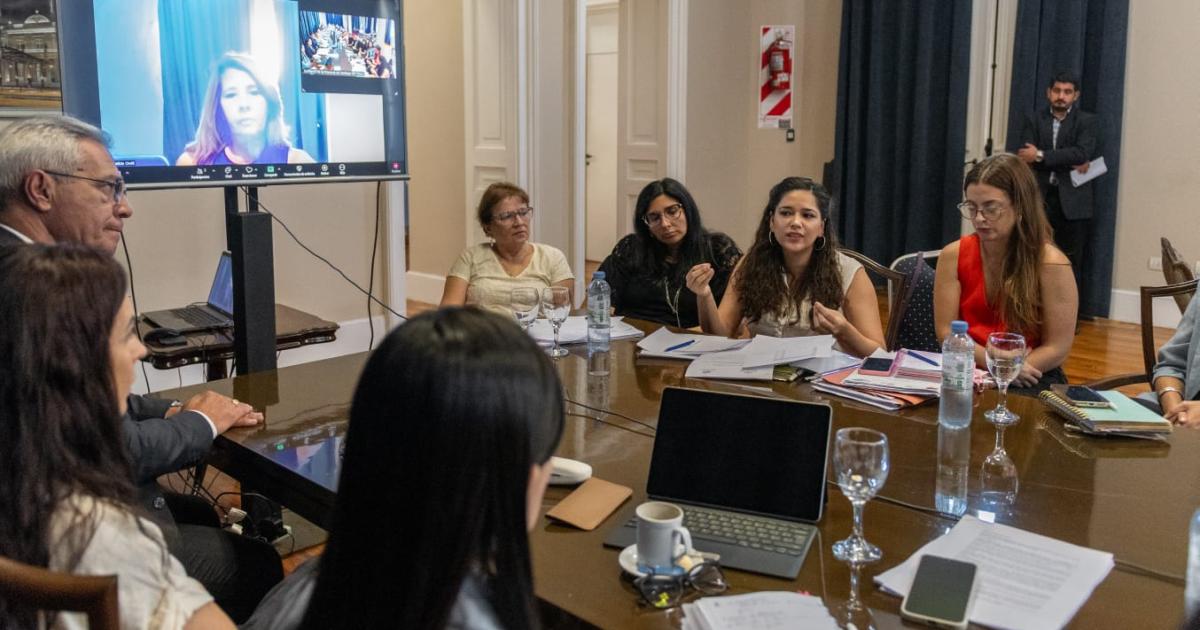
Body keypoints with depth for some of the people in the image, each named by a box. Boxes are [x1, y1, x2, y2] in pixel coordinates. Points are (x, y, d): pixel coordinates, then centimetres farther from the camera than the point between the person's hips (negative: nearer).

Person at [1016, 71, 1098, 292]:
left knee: (1070, 263, 1)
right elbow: (1025, 156, -5)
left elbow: (1083, 153, -12)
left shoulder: (1086, 121, 5)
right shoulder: (1034, 120, 9)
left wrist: (1040, 155, -16)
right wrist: (1069, 164, -11)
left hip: (1072, 201, -1)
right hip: (1040, 198, 1)